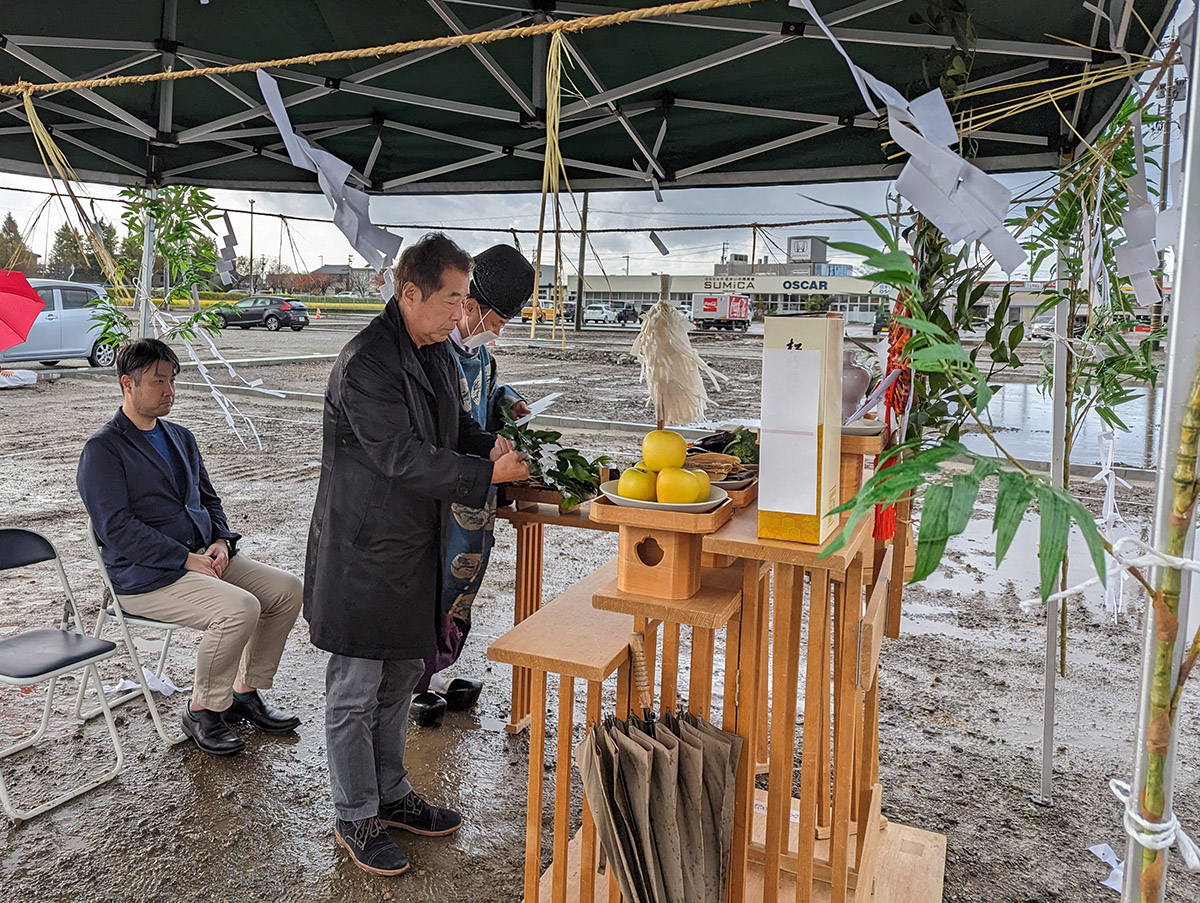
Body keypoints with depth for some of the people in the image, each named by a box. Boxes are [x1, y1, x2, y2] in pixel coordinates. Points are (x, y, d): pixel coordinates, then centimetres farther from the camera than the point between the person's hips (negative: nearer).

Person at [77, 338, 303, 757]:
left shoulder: (180, 437, 17)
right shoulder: (102, 450, -7)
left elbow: (208, 498, 21)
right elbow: (117, 527, -15)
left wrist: (220, 541, 0)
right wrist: (186, 558, -20)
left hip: (204, 556, 8)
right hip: (145, 575, -8)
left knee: (288, 589, -8)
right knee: (240, 609, -29)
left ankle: (245, 691, 7)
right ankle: (202, 711, -7)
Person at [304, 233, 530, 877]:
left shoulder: (434, 352, 8)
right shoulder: (365, 364, -21)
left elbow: (454, 424, 19)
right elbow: (403, 457, -25)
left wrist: (490, 445, -1)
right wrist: (488, 474, -23)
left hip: (413, 545, 9)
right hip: (364, 551, -9)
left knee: (399, 677, 20)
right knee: (356, 690, 6)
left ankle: (391, 794, 37)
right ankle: (355, 818, 24)